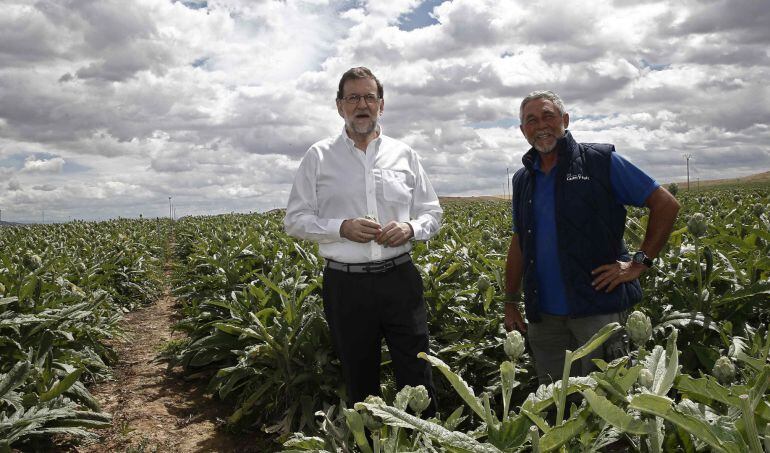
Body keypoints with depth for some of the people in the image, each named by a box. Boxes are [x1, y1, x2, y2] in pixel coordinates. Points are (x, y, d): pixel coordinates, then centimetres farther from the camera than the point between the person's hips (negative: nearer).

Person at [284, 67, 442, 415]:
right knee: (359, 380, 13)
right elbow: (294, 220, 2)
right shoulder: (319, 157, 4)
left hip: (399, 279, 1)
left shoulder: (404, 154, 9)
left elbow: (432, 213, 13)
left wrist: (410, 228, -10)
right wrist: (342, 227, -14)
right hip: (346, 284, -1)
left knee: (417, 376, 5)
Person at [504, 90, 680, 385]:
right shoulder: (522, 180, 13)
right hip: (544, 315, 5)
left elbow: (666, 205, -1)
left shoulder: (600, 162, -2)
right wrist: (511, 303, 14)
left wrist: (639, 263, -8)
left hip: (599, 308, -4)